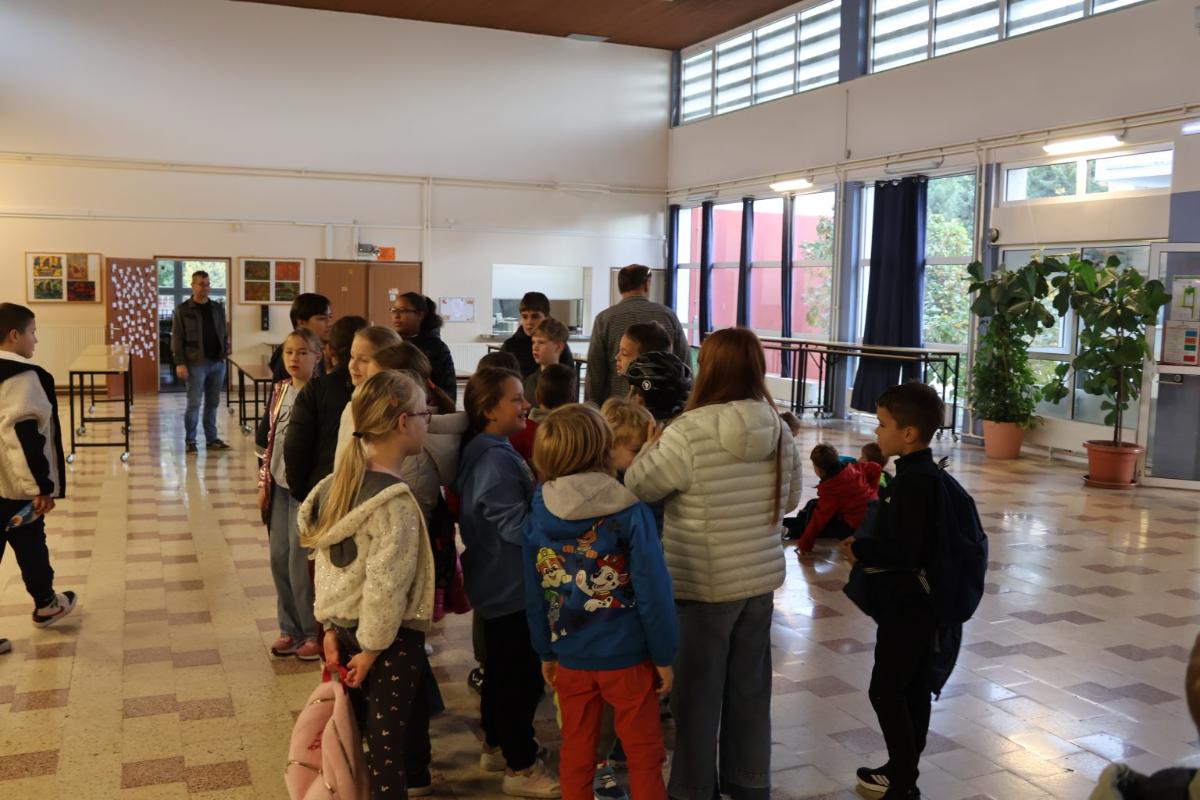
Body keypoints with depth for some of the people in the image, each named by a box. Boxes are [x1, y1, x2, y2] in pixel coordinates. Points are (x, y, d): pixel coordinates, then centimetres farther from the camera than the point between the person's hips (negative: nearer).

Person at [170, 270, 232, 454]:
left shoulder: (218, 308, 12)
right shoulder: (183, 310, -2)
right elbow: (177, 337, -5)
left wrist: (225, 353, 6)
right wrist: (180, 363, -12)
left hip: (217, 363, 4)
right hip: (196, 363, -4)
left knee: (213, 403, 10)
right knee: (194, 403, -3)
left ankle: (212, 439, 17)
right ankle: (190, 441, 6)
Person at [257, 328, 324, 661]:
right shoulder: (279, 391, 8)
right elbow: (269, 438, 13)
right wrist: (264, 483, 12)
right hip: (279, 484, 7)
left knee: (301, 560, -3)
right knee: (278, 558, 11)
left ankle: (313, 632, 12)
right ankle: (290, 629, 25)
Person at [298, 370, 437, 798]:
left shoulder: (340, 482, 2)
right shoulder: (394, 501, -23)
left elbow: (325, 560, 7)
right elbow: (385, 585, -23)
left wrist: (330, 626, 11)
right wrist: (371, 648, -13)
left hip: (344, 627, 8)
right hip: (390, 637, -8)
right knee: (387, 741, 5)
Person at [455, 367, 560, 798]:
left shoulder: (485, 452, 8)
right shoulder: (497, 460, -24)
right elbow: (516, 525, -25)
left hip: (496, 583, 10)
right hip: (512, 585, -10)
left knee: (500, 668, 22)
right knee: (523, 676, 0)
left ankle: (496, 747, 36)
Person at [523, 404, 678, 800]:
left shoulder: (537, 515, -4)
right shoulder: (630, 512, -15)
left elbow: (535, 594, 3)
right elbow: (653, 589, -14)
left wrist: (547, 652, 14)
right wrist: (664, 654, -3)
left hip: (571, 658, 4)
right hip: (627, 656, -3)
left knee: (576, 753, 18)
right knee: (644, 755, 13)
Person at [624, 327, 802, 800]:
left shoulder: (689, 432, -22)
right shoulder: (779, 430, -4)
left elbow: (637, 487, -9)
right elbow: (790, 499, 10)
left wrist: (653, 444, 5)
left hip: (702, 585, -5)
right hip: (760, 578, 5)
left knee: (698, 693, 11)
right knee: (749, 687, 18)